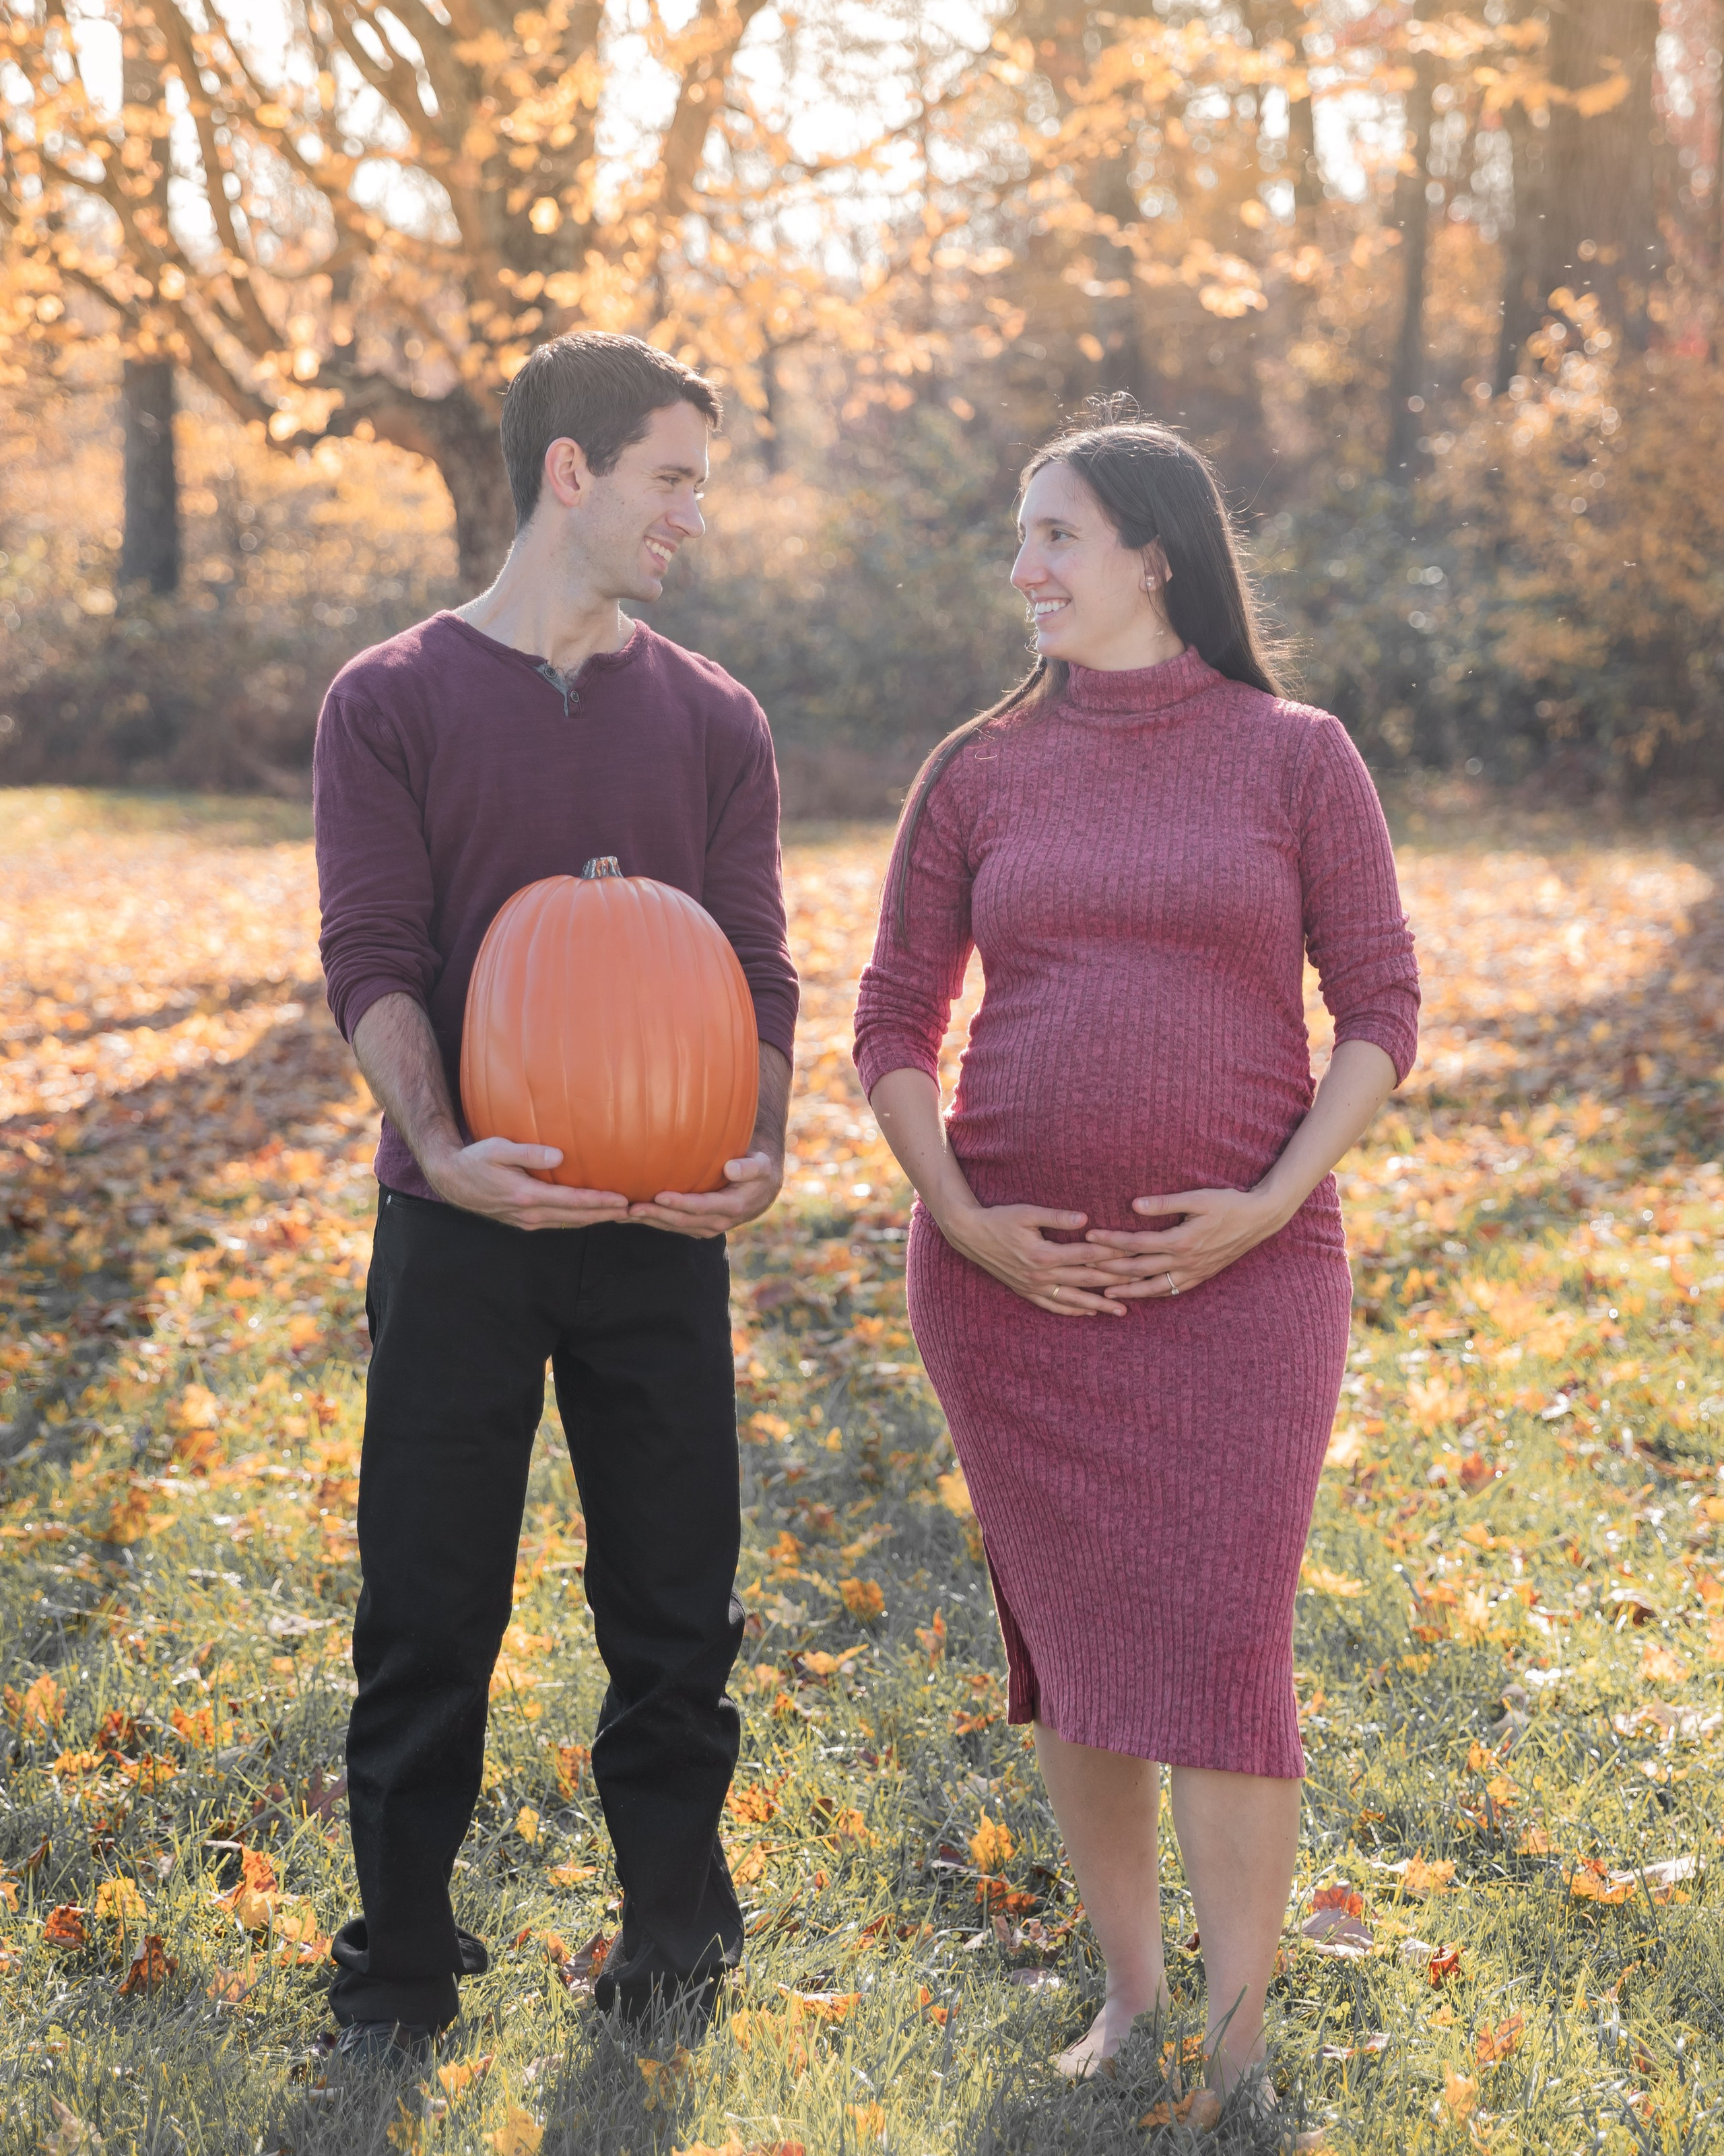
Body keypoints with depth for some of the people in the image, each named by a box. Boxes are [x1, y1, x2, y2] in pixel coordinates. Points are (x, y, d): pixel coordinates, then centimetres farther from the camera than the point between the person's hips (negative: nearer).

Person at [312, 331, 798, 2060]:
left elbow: (756, 970, 5)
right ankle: (400, 1961, 17)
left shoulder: (712, 720, 9)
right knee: (426, 1606, 3)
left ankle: (674, 1923, 25)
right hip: (461, 1216, -2)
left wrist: (759, 1146, -14)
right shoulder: (392, 701, 1)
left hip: (660, 1222, 2)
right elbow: (372, 958, -6)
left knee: (672, 1595, 8)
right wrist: (442, 1142, -22)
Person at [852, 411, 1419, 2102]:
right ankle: (1128, 1997, 23)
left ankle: (1239, 2048, 6)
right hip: (1012, 1277, 3)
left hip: (1237, 1278, -2)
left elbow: (1379, 1012, 1)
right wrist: (961, 1219, -6)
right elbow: (893, 1026, 8)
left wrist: (1271, 1206, -12)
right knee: (1072, 1644, 9)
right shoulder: (978, 776, 7)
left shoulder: (1293, 758, 1)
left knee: (1220, 1657, -5)